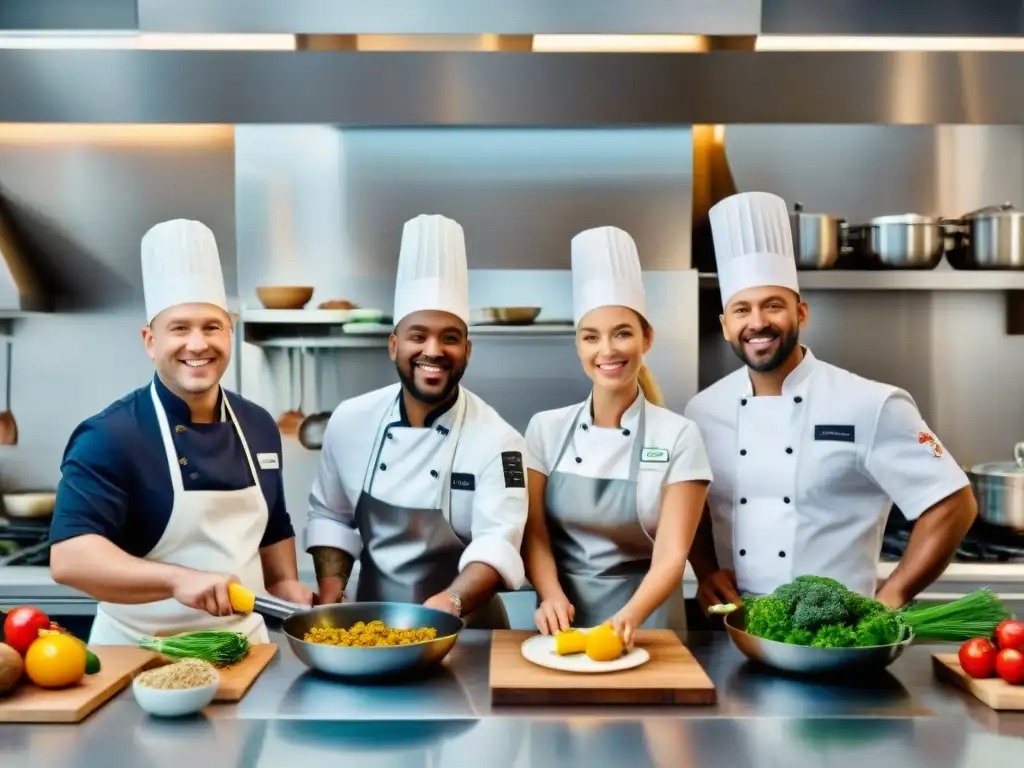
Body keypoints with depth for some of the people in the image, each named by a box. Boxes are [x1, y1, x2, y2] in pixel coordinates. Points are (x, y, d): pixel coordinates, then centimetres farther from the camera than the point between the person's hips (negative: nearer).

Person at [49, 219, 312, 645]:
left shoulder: (258, 426, 3)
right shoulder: (109, 436, -16)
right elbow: (69, 556, -26)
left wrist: (286, 585, 3)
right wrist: (179, 579, -36)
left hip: (243, 644, 5)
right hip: (142, 655, -5)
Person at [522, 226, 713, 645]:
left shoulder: (679, 436, -7)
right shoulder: (546, 428, -1)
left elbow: (671, 555, -11)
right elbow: (534, 534, 0)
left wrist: (629, 617, -28)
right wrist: (552, 596, -18)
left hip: (646, 621, -2)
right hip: (565, 618, 2)